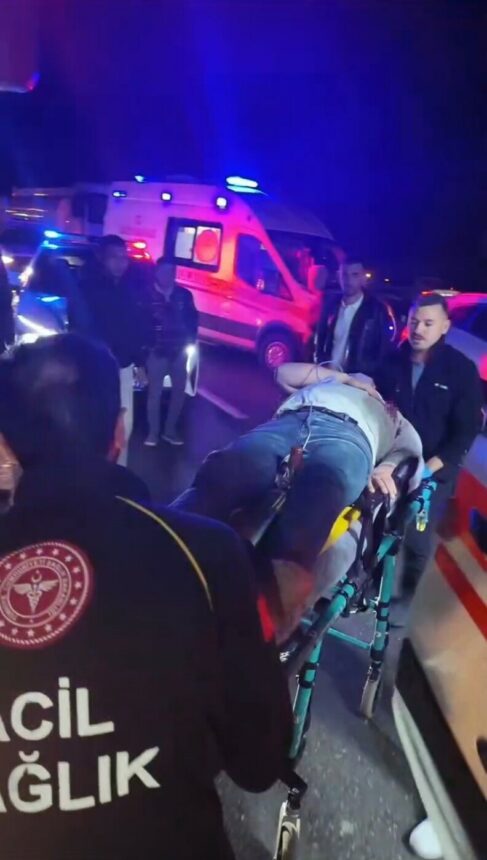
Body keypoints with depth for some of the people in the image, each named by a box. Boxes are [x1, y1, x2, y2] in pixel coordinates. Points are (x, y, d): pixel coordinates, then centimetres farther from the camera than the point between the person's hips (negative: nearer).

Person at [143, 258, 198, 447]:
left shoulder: (184, 295, 6)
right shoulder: (147, 295, -3)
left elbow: (193, 319, 12)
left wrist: (190, 342, 3)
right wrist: (147, 346, -6)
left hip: (179, 351, 4)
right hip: (157, 352, -3)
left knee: (179, 391, 8)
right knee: (154, 392, 1)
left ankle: (170, 430, 22)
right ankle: (153, 432, 12)